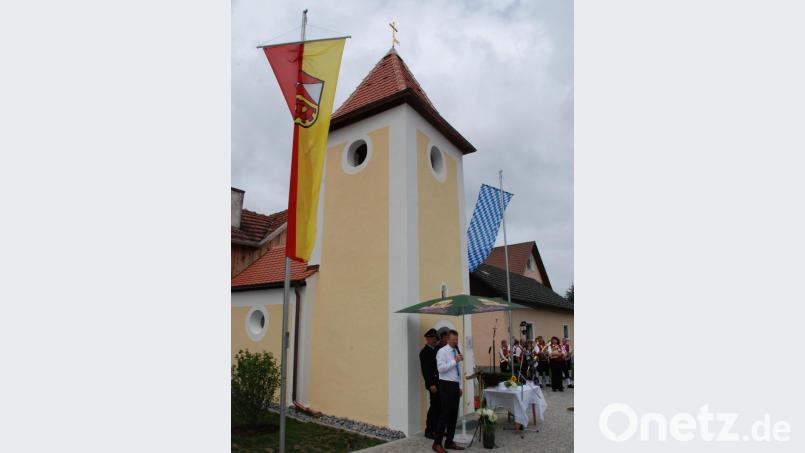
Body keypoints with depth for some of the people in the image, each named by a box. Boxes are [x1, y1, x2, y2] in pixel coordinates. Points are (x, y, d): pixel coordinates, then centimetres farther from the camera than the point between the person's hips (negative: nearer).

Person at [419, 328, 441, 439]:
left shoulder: (436, 350, 14)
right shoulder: (425, 352, -10)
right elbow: (425, 370, -16)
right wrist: (431, 384, -19)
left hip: (440, 383, 8)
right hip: (433, 384, -8)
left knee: (439, 407, 11)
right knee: (434, 407, -4)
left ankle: (436, 429, 21)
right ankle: (429, 431, 7)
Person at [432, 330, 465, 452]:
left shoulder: (456, 351, 14)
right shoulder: (442, 351, -11)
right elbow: (440, 368, -23)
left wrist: (460, 386, 16)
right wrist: (455, 361, -24)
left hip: (455, 385, 8)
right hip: (446, 385, -8)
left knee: (454, 415, 10)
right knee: (445, 414, -8)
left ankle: (449, 442, 18)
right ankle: (437, 443, 0)